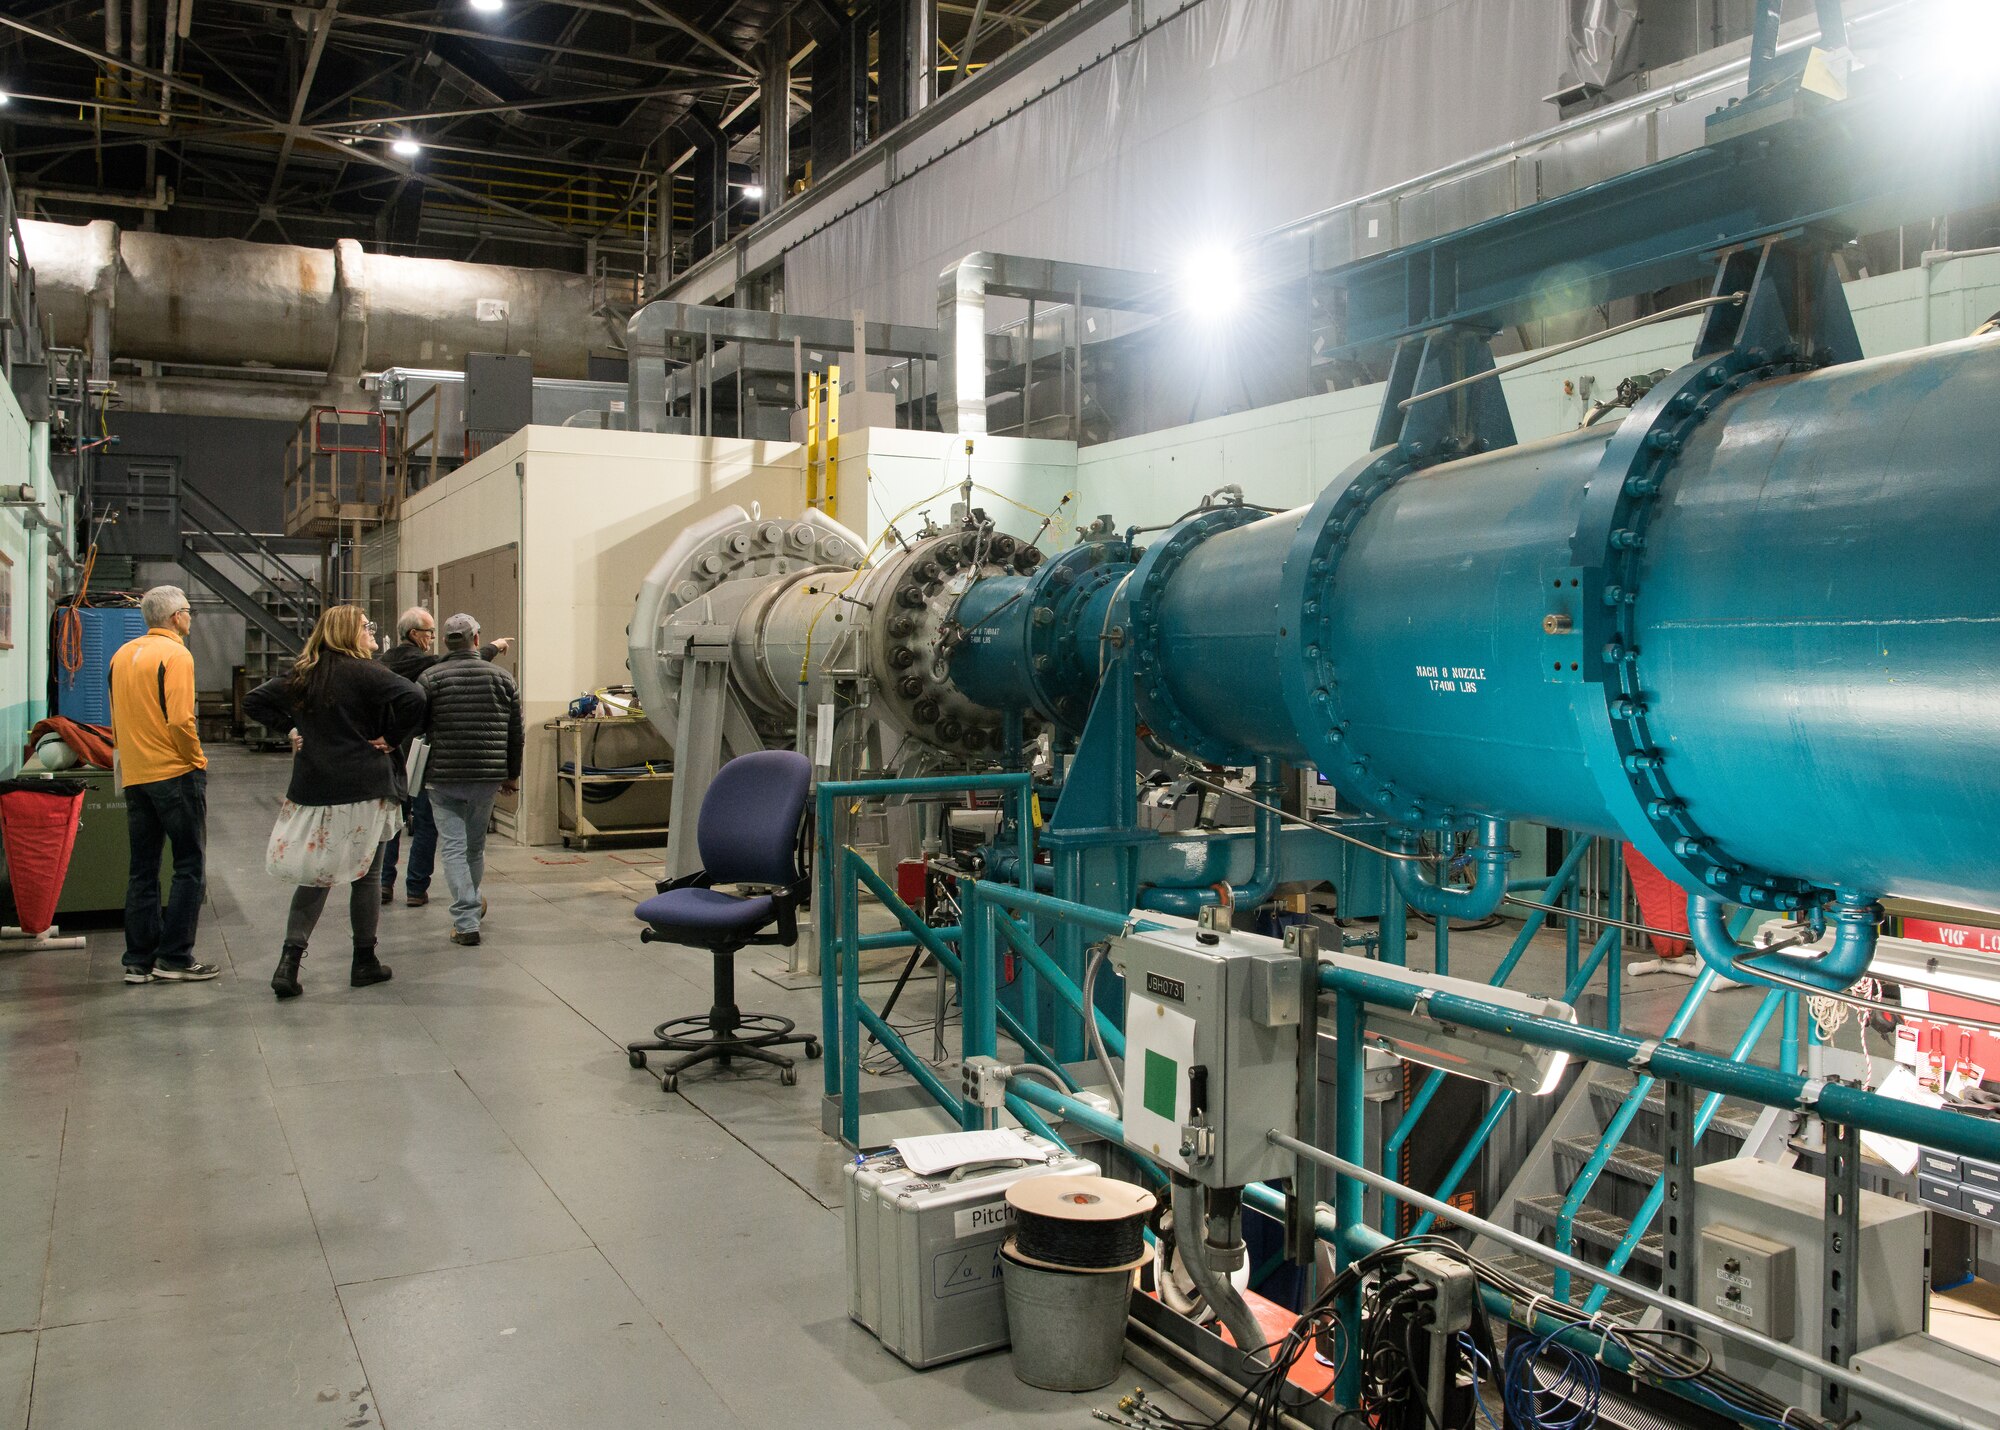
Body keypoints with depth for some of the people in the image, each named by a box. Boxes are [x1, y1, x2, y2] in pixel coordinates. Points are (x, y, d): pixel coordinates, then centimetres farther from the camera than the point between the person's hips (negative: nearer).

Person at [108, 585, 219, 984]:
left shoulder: (122, 655, 12)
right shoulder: (175, 655, -12)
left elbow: (116, 719, 16)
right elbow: (181, 720, -19)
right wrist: (197, 758, -6)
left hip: (134, 776, 7)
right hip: (176, 774, -7)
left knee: (142, 870, 11)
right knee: (189, 868, 0)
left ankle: (139, 960, 14)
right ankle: (175, 959, 0)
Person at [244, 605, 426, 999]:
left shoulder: (301, 676, 9)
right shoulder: (364, 672, -10)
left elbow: (254, 702, 15)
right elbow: (413, 699, -23)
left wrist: (292, 727, 11)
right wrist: (391, 738, -10)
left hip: (311, 789, 5)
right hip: (364, 791, -5)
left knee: (316, 875, 11)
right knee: (366, 874, 7)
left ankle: (289, 961, 0)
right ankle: (365, 962, 16)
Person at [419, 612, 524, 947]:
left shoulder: (430, 679, -4)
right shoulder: (502, 677, 4)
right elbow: (516, 732, 8)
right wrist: (512, 774, 17)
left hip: (443, 777, -3)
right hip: (488, 776, 3)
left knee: (453, 847, 0)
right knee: (476, 845, 19)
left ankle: (466, 922, -6)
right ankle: (472, 904, 39)